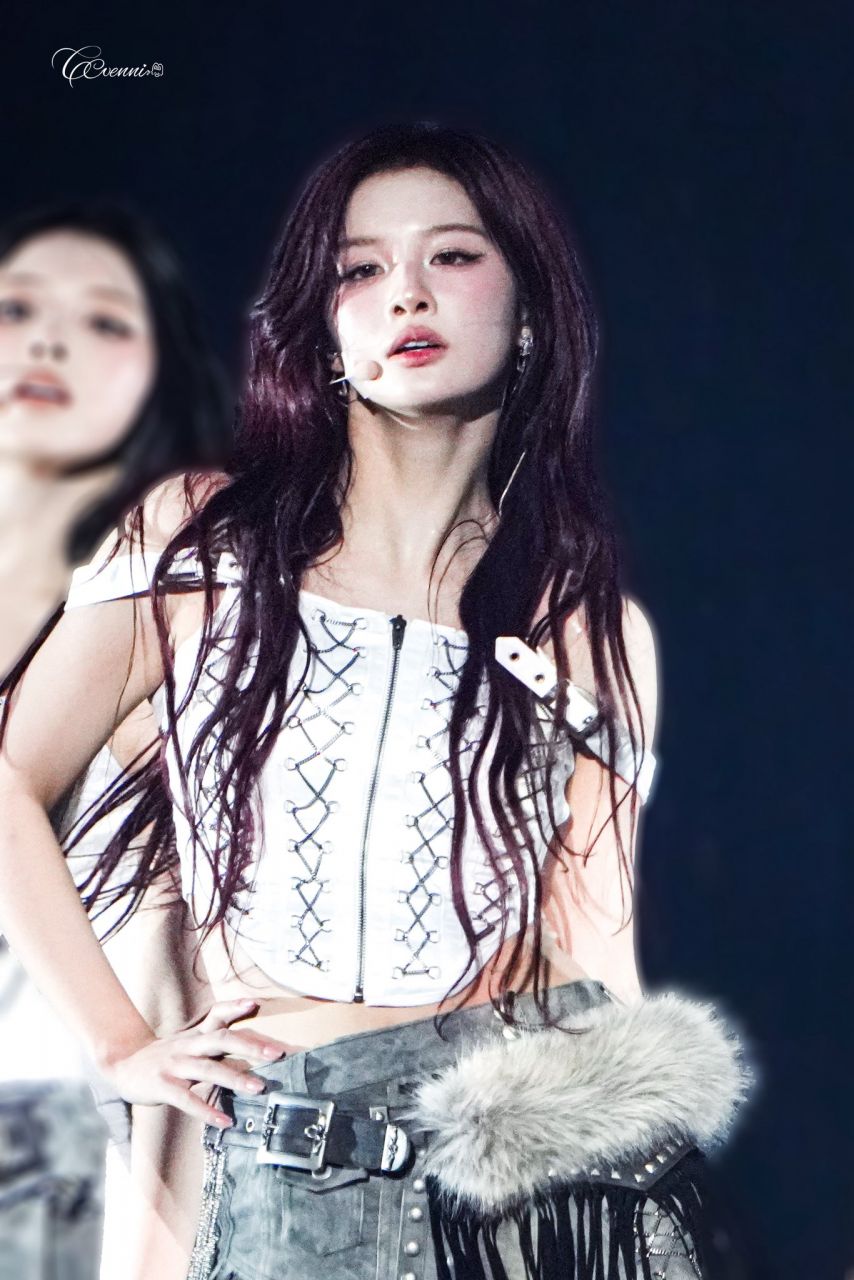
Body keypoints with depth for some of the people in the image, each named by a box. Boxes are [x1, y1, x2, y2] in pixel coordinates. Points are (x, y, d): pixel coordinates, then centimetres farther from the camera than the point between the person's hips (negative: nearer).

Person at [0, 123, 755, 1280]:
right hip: (260, 1176, -1)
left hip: (538, 1167, 1)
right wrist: (122, 1048, -2)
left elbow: (594, 957, 5)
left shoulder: (595, 628, 7)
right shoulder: (199, 538, 4)